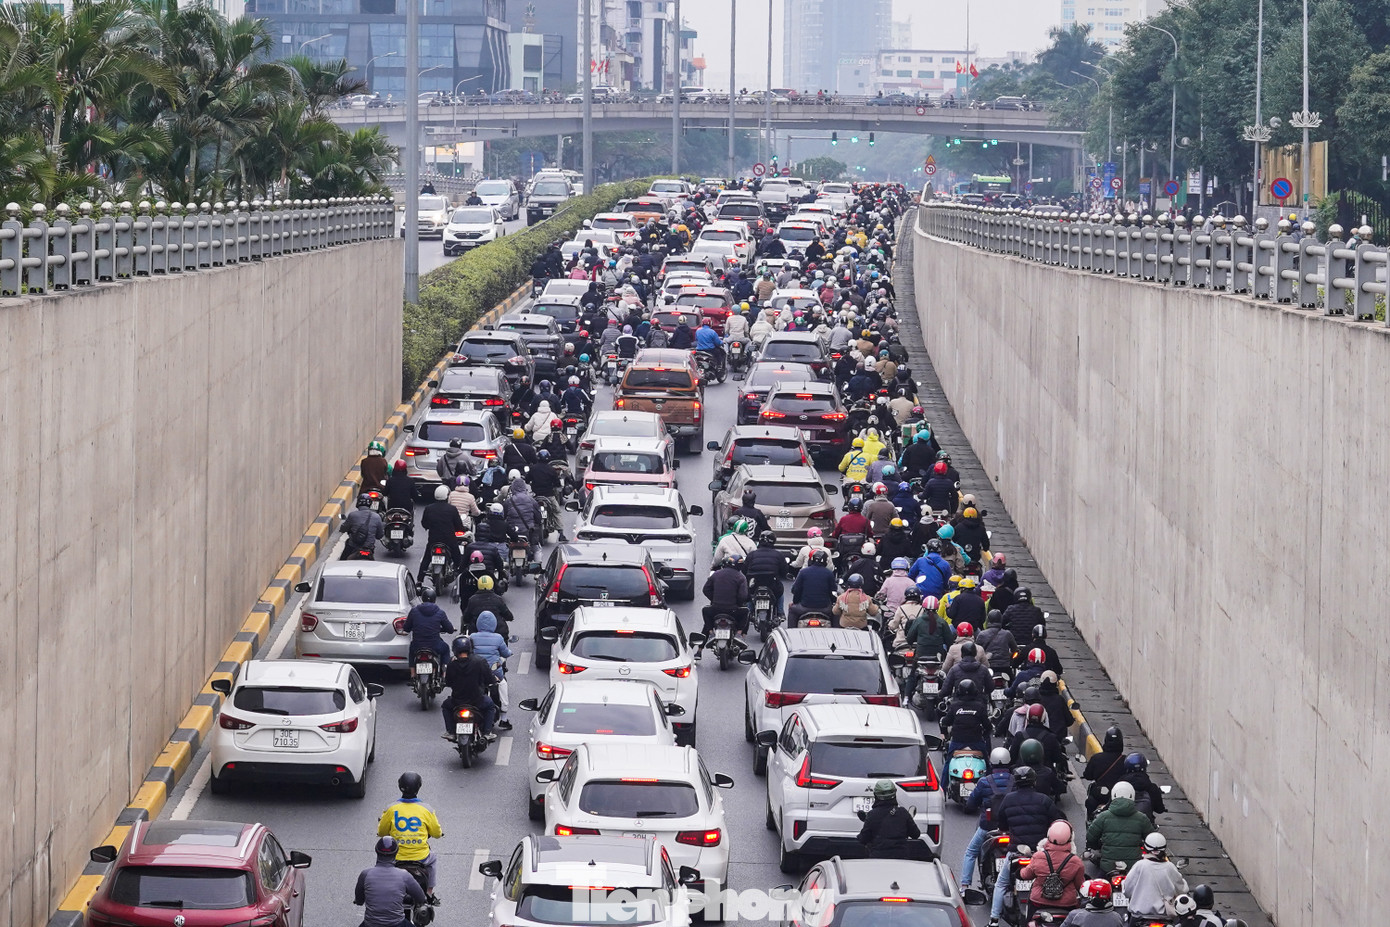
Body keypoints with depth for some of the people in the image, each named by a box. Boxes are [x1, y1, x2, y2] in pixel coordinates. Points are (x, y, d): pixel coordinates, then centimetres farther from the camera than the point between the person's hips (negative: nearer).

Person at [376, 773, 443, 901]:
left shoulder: (391, 810, -9)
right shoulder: (426, 810, -10)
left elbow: (381, 832, 4)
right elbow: (437, 833, 2)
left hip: (396, 858, 0)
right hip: (420, 858, 0)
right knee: (431, 857, 35)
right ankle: (430, 894, 37)